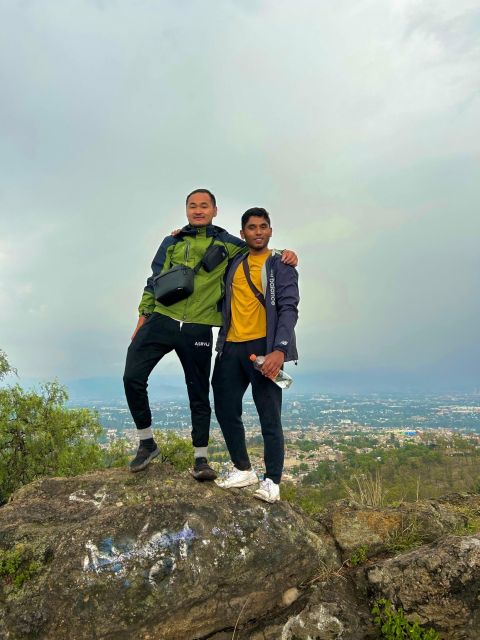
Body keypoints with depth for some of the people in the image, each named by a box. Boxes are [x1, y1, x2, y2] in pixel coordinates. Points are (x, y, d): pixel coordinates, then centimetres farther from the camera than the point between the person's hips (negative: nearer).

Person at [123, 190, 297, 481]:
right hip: (162, 320, 2)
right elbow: (155, 281, 13)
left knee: (199, 394, 5)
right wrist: (143, 317, 8)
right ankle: (147, 443, 15)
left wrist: (284, 254, -3)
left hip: (198, 329, -1)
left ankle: (201, 458, 21)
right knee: (133, 377, -6)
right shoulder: (172, 242, 13)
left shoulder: (227, 243, 8)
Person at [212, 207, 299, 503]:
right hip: (231, 347, 6)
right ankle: (243, 470, 27)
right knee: (226, 411, 9)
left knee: (270, 418, -1)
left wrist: (280, 350, -24)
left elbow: (289, 310, -10)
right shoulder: (234, 263, 15)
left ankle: (272, 481, 13)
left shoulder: (282, 266, 1)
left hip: (263, 347, -5)